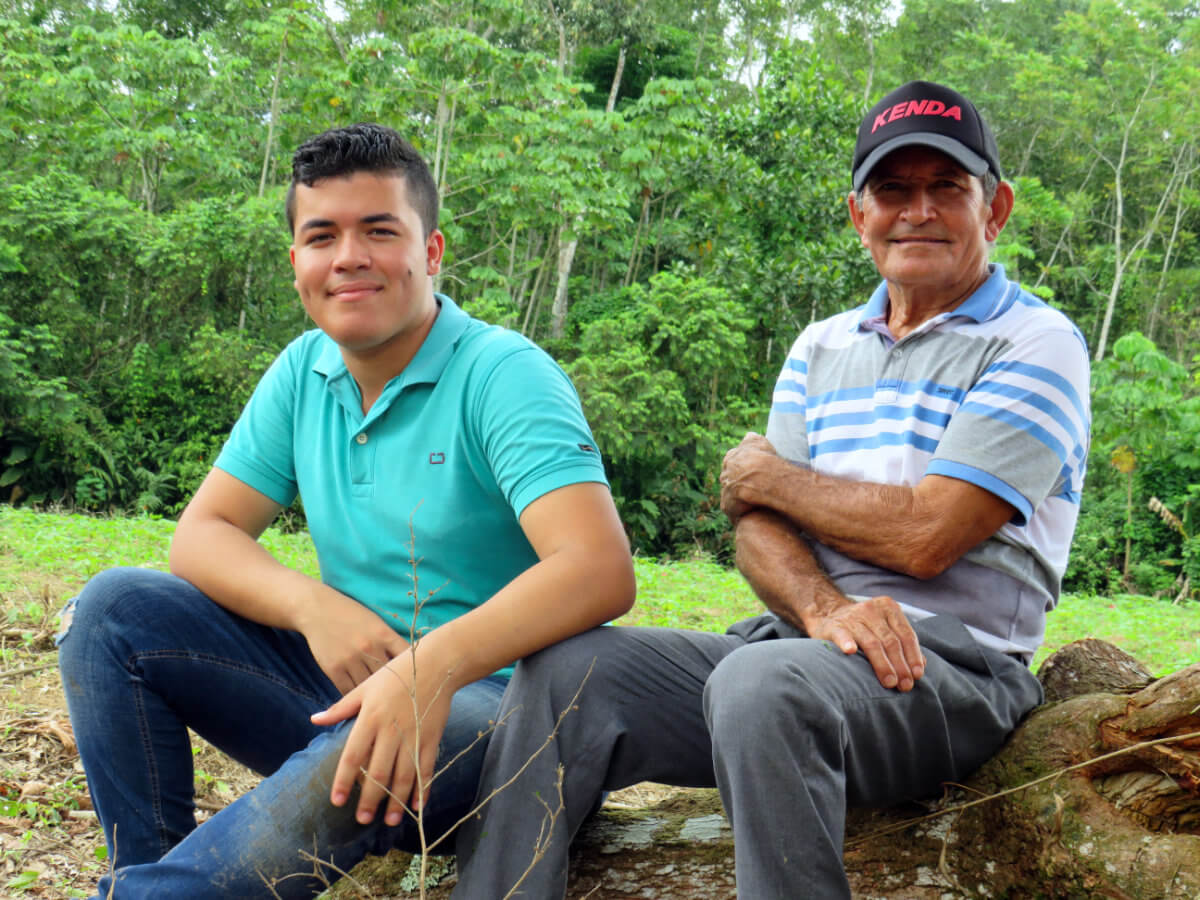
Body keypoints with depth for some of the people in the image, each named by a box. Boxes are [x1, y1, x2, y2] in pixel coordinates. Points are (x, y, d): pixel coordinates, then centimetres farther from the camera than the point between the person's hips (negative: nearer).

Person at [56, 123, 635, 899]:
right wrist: (313, 606, -17)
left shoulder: (502, 374, -14)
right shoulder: (303, 372, 6)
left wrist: (434, 665, -42)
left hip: (483, 698, -6)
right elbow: (202, 536, 4)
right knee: (115, 609, -6)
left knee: (366, 758, -39)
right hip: (350, 678, 6)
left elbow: (600, 570, -27)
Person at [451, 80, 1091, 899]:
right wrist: (823, 608, -16)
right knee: (567, 666, -16)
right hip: (795, 641, 6)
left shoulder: (1036, 343, -1)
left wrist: (769, 476, 2)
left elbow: (926, 537, -13)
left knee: (763, 683, -38)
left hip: (952, 663, -5)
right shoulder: (821, 349, 18)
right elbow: (759, 525, 7)